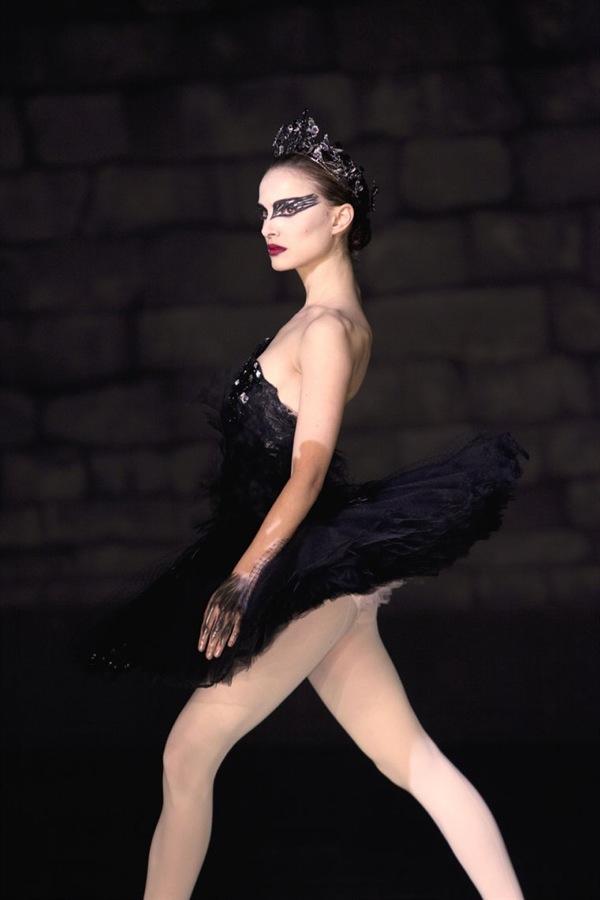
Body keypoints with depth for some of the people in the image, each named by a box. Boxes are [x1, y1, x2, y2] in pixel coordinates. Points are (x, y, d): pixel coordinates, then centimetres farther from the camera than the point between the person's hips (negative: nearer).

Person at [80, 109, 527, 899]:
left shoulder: (329, 326, -11)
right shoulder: (326, 316, 16)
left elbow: (308, 469, -18)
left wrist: (242, 576, -22)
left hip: (311, 572, -10)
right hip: (323, 576, 10)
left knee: (189, 753, -3)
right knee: (413, 759, 5)